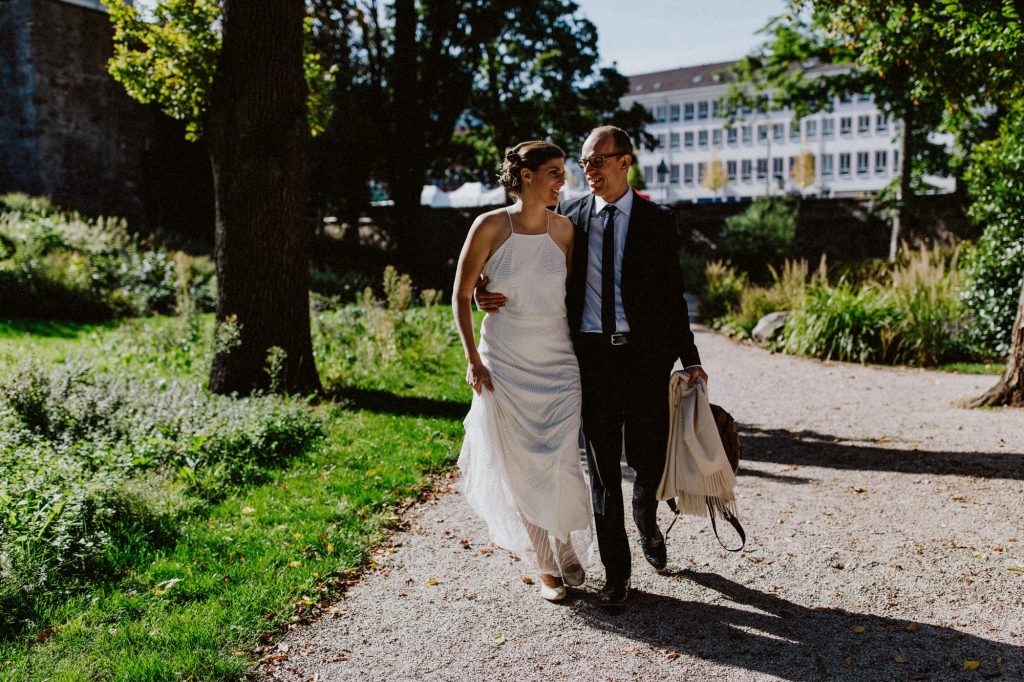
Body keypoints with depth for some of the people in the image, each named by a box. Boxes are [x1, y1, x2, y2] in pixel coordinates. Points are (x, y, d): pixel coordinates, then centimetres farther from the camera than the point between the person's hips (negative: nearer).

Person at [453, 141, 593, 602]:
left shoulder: (563, 227, 1)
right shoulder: (491, 226, -8)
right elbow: (461, 296, -2)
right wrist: (473, 360, -6)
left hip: (558, 366, 2)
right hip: (504, 368, -1)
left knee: (561, 465, -4)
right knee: (521, 470, 6)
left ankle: (568, 553, 22)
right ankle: (547, 563, 24)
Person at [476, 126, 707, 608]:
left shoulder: (657, 221, 4)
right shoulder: (568, 216, 7)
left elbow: (672, 295, 5)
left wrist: (690, 359, 0)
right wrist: (490, 294, -8)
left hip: (644, 353, 0)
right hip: (590, 354, 1)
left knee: (649, 455, 6)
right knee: (602, 465, 5)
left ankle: (646, 519, 43)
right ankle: (615, 572, 19)